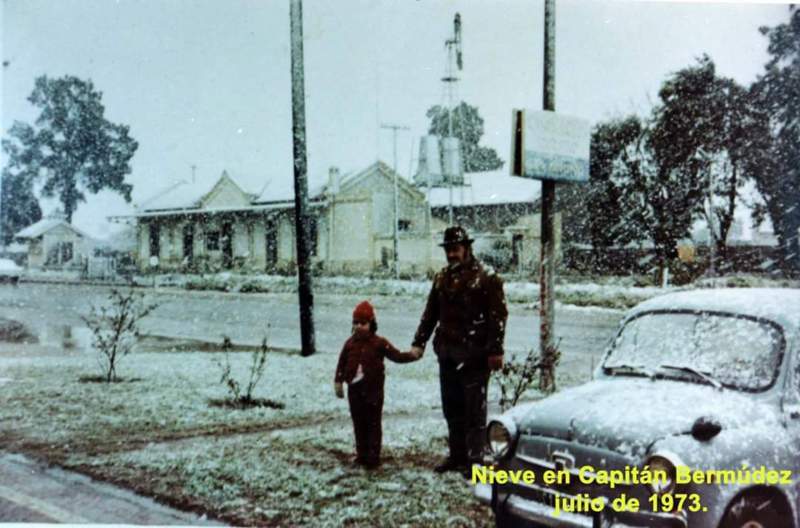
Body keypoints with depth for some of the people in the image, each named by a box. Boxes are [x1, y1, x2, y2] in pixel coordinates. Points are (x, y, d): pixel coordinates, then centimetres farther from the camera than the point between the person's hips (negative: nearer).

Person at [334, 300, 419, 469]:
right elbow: (342, 364, 10)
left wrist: (411, 356, -25)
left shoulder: (379, 343, -6)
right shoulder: (350, 343, 4)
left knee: (373, 424, 2)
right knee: (359, 424, 11)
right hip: (355, 390, 4)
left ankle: (373, 457, 8)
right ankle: (362, 454, 21)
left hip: (373, 390, -4)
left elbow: (396, 355, -10)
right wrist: (338, 382, 6)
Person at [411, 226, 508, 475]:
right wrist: (419, 342, 11)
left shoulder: (486, 277, -6)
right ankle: (457, 456, 23)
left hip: (474, 355, -6)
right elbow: (430, 313, 17)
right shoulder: (442, 277, 13)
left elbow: (498, 315, -10)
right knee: (451, 408, 12)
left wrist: (495, 351, -15)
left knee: (474, 408, -2)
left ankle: (475, 459, 5)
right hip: (447, 354, 7)